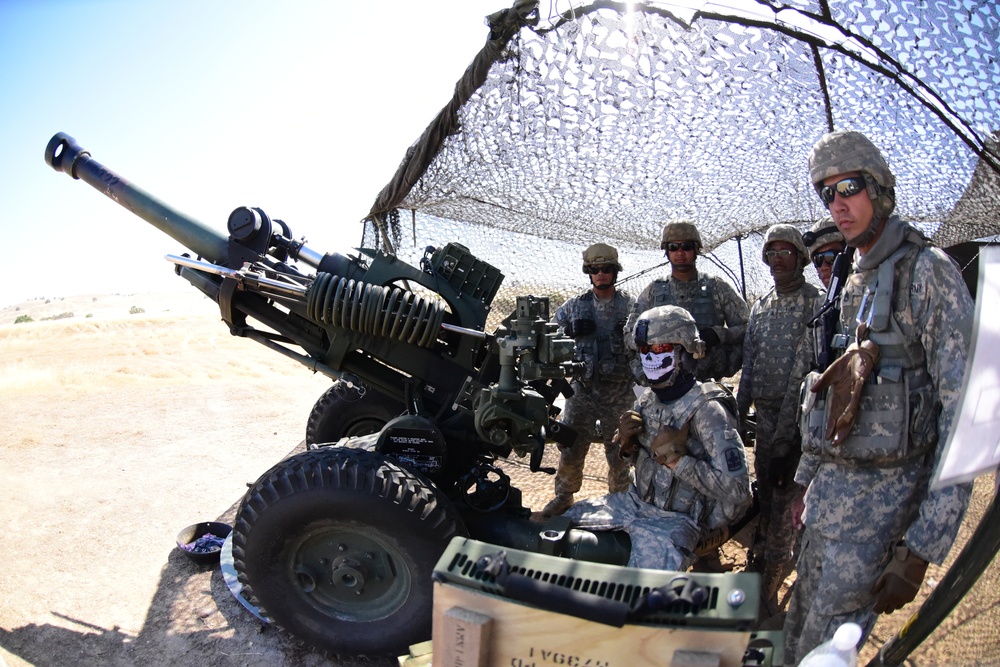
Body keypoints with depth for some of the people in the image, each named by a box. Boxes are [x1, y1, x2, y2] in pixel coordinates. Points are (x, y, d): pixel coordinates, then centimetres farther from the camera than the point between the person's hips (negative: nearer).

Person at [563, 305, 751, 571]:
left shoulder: (706, 409, -19)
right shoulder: (647, 399, 3)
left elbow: (737, 488, -23)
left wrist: (677, 459, -28)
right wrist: (626, 442, -7)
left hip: (675, 519, -7)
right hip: (635, 500, 7)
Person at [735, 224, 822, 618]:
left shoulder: (819, 303, -6)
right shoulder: (760, 308, 14)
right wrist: (738, 414, 12)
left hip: (801, 419, -6)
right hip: (766, 415, 6)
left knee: (784, 501, -3)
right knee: (763, 496, 15)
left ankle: (766, 594, 7)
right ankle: (758, 569, 31)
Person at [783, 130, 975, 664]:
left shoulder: (928, 271, -11)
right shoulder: (852, 286, 14)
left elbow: (966, 411, -17)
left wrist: (923, 546, -21)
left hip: (883, 496, -8)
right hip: (829, 489, 8)